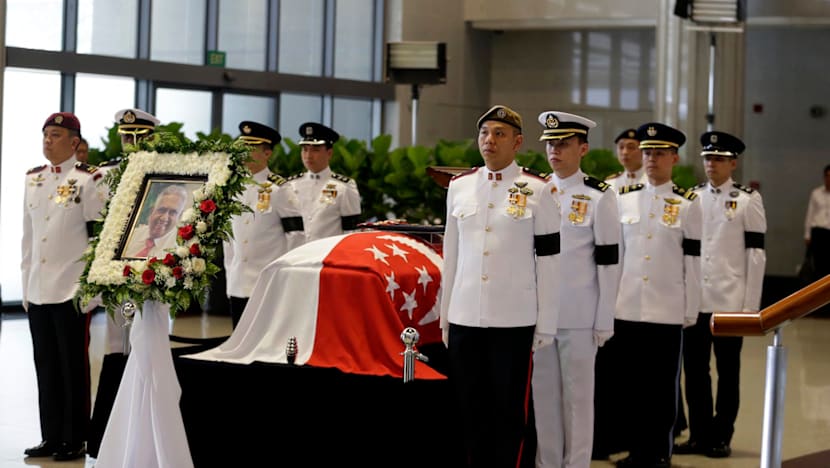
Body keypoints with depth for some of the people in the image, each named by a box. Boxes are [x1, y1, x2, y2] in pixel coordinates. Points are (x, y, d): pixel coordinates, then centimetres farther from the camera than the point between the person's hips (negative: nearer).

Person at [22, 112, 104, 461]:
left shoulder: (87, 180, -6)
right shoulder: (33, 179, 11)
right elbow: (28, 234, 15)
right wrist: (26, 284, 13)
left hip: (72, 288, -6)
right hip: (38, 289, 6)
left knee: (73, 365, 2)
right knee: (45, 364, 10)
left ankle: (75, 440, 10)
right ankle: (51, 438, 18)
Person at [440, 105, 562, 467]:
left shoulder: (537, 190, -2)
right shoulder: (459, 186, 9)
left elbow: (549, 260, -2)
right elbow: (451, 255, 13)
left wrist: (546, 325, -3)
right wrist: (445, 317, 13)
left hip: (514, 321, -3)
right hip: (464, 319, 4)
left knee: (508, 411, 4)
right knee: (469, 410, 8)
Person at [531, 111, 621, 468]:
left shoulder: (599, 198, -4)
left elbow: (609, 262, -4)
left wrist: (605, 321, -6)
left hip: (579, 316, -4)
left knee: (578, 395, 4)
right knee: (542, 394, 9)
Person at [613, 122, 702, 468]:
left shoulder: (688, 204, 0)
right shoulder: (623, 199, 7)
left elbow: (693, 261, 0)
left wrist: (691, 310, -1)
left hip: (667, 310, -2)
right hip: (626, 308, 2)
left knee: (663, 386, 4)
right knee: (630, 384, 7)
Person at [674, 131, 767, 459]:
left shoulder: (748, 200, -1)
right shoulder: (691, 197, 9)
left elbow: (756, 254, -3)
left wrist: (751, 305, -7)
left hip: (729, 301, -3)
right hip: (693, 300, 3)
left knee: (727, 371, 4)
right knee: (694, 370, 6)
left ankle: (721, 437, 12)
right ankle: (699, 435, 16)